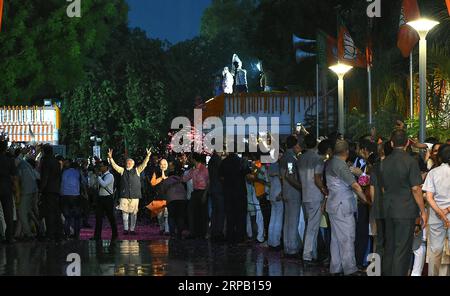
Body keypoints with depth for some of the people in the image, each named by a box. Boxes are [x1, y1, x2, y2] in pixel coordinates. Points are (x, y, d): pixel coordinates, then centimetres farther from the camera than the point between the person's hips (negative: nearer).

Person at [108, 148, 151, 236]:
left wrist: (148, 156, -12)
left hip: (135, 195, 0)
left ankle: (132, 229, 7)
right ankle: (125, 229, 5)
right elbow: (114, 165, 7)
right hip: (124, 195, 1)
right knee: (124, 212, -1)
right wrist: (110, 158, -8)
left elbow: (144, 164, 3)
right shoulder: (122, 170, 14)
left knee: (134, 212, 1)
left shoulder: (137, 170, 12)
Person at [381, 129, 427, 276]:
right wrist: (423, 211, -7)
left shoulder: (385, 162, 6)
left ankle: (387, 272, 22)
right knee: (402, 250, -2)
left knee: (389, 247, 15)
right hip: (406, 211, -6)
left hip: (389, 209, 6)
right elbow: (416, 189, -14)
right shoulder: (410, 161, -13)